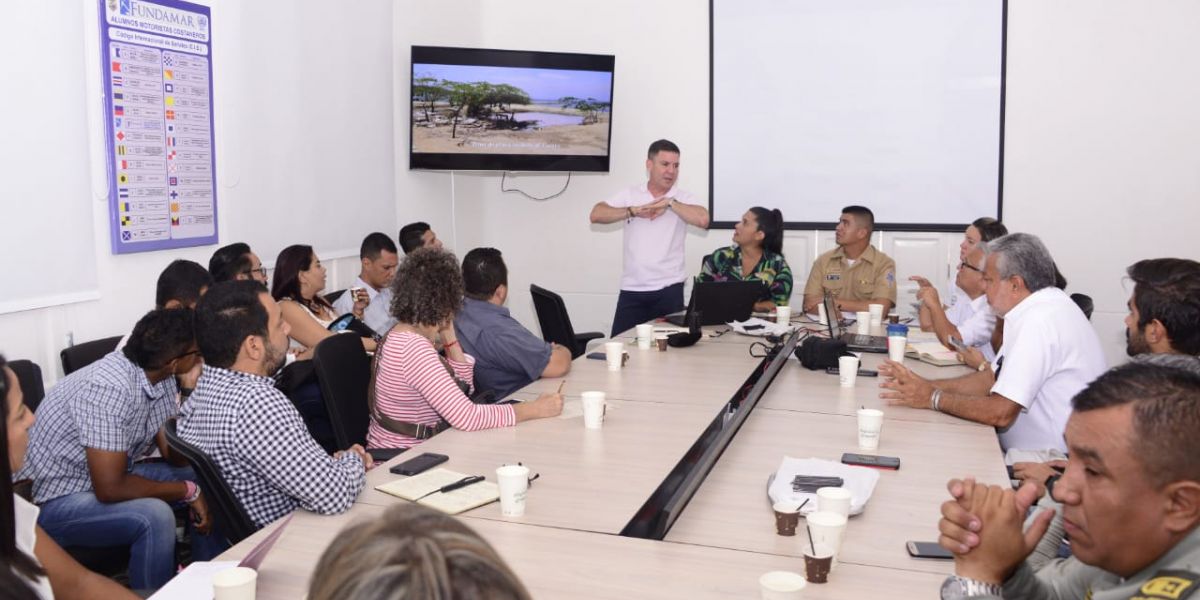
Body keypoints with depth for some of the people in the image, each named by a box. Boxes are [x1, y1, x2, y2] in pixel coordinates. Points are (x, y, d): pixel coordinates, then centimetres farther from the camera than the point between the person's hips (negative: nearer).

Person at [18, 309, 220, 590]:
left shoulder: (161, 377, -6)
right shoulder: (110, 388, -31)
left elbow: (177, 458, -3)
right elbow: (110, 489, -31)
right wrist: (188, 492, -21)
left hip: (107, 478, 9)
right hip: (55, 501, -8)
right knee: (154, 517, -31)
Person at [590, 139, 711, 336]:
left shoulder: (683, 198, 3)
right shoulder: (630, 194, 6)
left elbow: (703, 220, -15)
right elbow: (596, 215, -5)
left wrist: (670, 203, -12)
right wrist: (634, 211, -15)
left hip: (668, 289, -1)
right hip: (631, 290, 1)